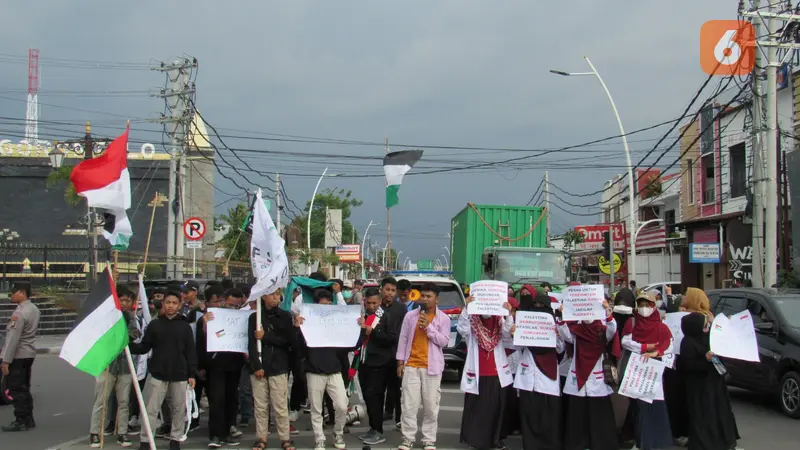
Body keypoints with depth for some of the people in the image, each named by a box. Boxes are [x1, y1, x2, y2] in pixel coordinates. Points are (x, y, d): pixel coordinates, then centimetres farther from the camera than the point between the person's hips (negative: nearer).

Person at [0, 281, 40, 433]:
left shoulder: (19, 313, -20)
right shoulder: (34, 309, 9)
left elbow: (13, 338, -22)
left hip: (18, 356, -9)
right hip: (29, 354, 9)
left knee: (16, 390, -2)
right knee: (24, 388, 16)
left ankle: (21, 421, 1)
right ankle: (28, 420, 21)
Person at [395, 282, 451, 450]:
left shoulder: (443, 318, 0)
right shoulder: (410, 315, 4)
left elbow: (444, 341, -6)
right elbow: (403, 339, 7)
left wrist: (428, 326, -16)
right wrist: (400, 362, 4)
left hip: (432, 367, -1)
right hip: (411, 365, 1)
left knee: (431, 406, 3)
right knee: (409, 405, 1)